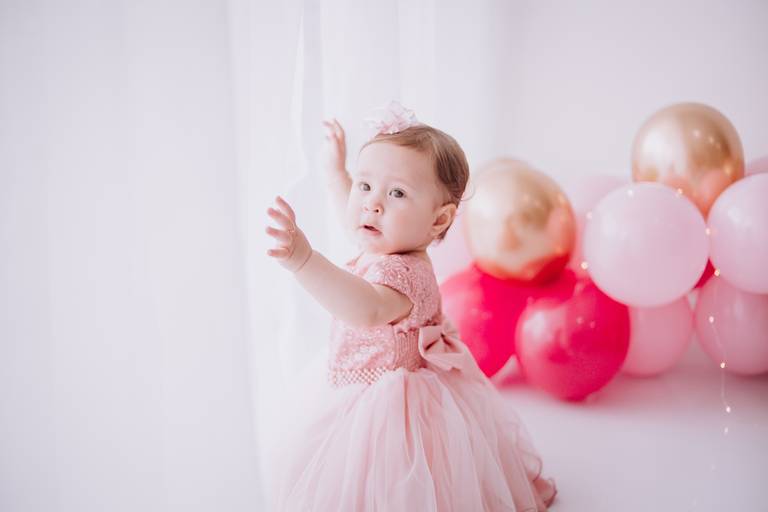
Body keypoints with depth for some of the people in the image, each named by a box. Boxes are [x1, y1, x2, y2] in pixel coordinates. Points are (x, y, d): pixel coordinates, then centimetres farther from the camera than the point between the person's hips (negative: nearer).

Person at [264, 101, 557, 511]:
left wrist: (304, 260, -68)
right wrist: (336, 169, 32)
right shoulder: (387, 248, -2)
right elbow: (355, 216, 22)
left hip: (384, 418, -10)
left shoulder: (404, 274, -32)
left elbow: (369, 309, -55)